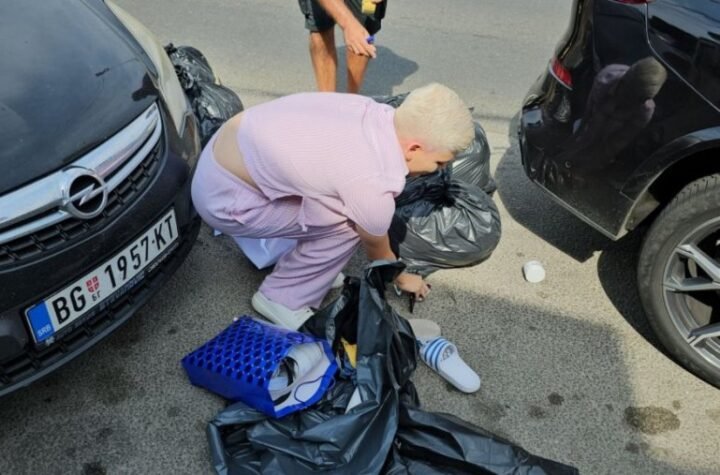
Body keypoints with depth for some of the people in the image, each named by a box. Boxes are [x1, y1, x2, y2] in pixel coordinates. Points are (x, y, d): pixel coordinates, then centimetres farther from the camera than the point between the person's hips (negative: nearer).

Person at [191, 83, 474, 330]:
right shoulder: (373, 184, -25)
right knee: (347, 227, -11)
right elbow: (376, 249, -4)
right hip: (223, 197, -8)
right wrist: (403, 279, 17)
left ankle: (308, 266, 22)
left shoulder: (375, 112, -4)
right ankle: (281, 298, 5)